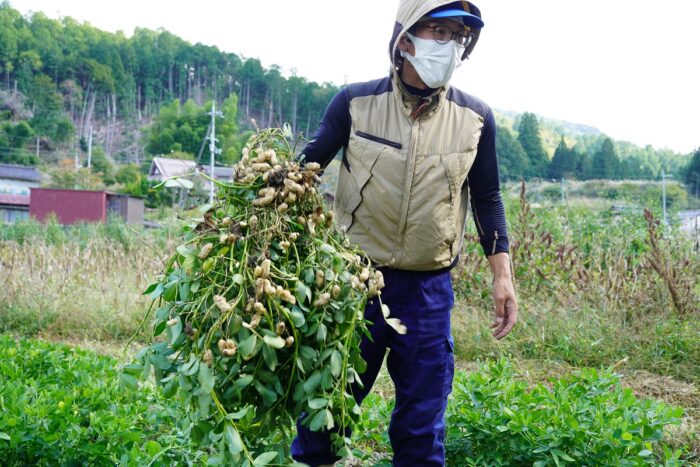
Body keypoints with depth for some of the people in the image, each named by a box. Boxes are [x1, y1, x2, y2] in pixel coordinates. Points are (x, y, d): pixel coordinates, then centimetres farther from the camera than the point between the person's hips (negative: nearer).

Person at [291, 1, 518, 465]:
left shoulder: (475, 118, 1)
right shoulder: (355, 103, -5)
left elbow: (487, 198, 9)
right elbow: (308, 166, 4)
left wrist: (503, 275, 5)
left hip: (429, 287, 2)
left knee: (423, 413, 9)